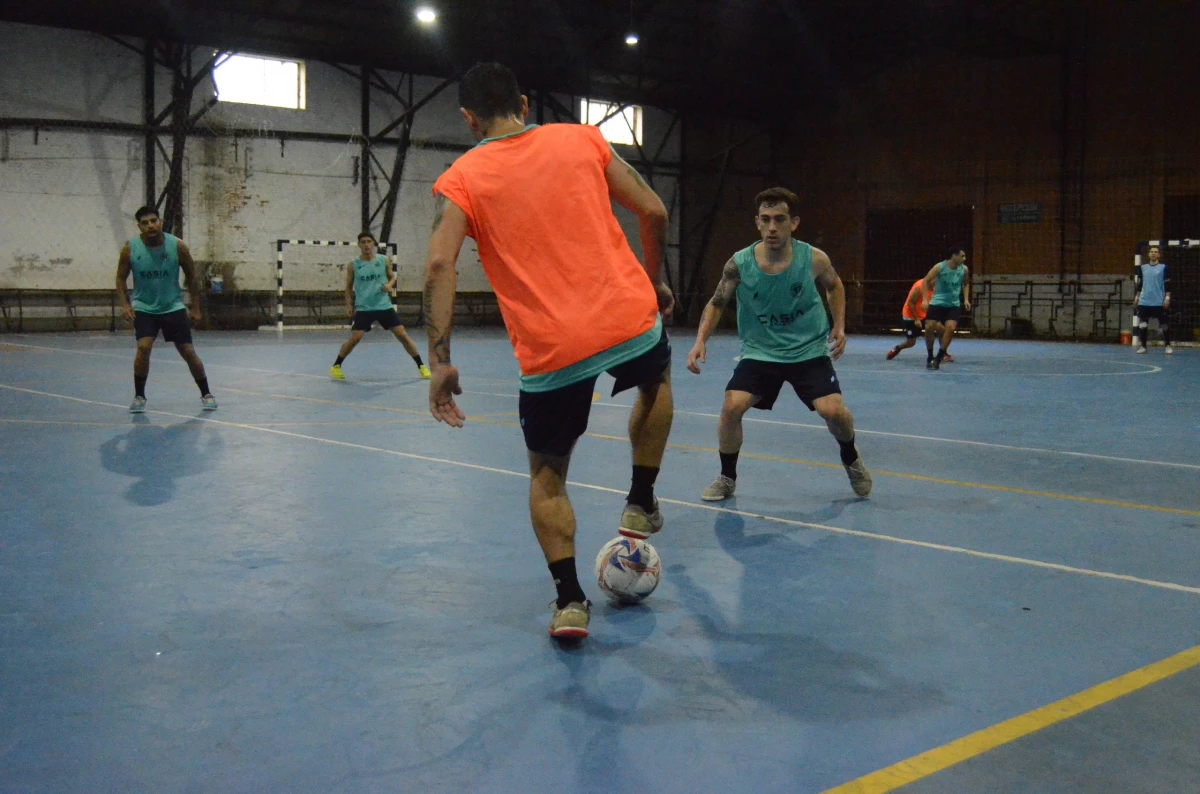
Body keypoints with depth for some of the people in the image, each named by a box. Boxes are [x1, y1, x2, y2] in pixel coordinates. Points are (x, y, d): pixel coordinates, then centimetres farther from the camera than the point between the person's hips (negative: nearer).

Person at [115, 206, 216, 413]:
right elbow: (121, 278, 2)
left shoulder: (177, 246, -13)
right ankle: (139, 397, -2)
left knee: (188, 352, -1)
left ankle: (206, 394, 17)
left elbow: (191, 276, 0)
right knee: (143, 348, -19)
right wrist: (125, 305, -11)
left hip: (173, 307, 0)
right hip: (144, 308, 0)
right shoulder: (130, 249, -12)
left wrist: (195, 308, 0)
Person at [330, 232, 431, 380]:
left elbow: (392, 276, 13)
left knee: (402, 335, -2)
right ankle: (336, 366, 10)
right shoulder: (353, 265, -1)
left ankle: (421, 366, 8)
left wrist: (390, 285, -9)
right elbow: (349, 286, 11)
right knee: (355, 339, -10)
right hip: (363, 309, -1)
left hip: (384, 306, 1)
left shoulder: (383, 260, 1)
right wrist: (349, 305, 2)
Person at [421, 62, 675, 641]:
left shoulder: (460, 180, 4)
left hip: (551, 351, -1)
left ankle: (569, 599, 11)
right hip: (630, 318, 2)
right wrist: (654, 283, 23)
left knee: (547, 473, 20)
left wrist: (440, 361, -10)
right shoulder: (582, 139, 10)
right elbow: (653, 212, 9)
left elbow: (439, 263, -11)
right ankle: (641, 505, 35)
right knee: (656, 382, 37)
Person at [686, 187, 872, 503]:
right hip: (759, 353, 1)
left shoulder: (814, 259, -16)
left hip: (809, 351, -1)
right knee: (731, 407, -17)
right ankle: (727, 478, 8)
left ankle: (851, 459, 20)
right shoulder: (739, 264, -16)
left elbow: (834, 286, 8)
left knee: (833, 410, -16)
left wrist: (839, 326, -2)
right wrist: (701, 341, -15)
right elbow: (716, 303, -1)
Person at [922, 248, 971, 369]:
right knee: (929, 327, -7)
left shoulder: (964, 269, -5)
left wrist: (966, 299, 5)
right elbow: (926, 281, -4)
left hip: (954, 305, 2)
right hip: (937, 303, -1)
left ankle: (939, 358, -5)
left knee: (950, 327, -17)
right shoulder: (939, 267, -15)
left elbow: (966, 284, 15)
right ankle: (930, 357, 13)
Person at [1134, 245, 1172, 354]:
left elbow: (1167, 284, -3)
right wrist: (1136, 297, 13)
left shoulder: (1163, 267, 0)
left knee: (1163, 324, 1)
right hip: (1144, 302, 3)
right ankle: (1142, 346, 9)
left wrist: (1167, 298, -9)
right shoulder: (1142, 267, 10)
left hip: (1159, 302, -3)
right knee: (1143, 324, 2)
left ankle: (1167, 346, 10)